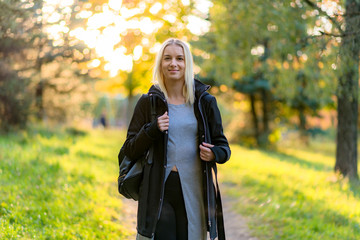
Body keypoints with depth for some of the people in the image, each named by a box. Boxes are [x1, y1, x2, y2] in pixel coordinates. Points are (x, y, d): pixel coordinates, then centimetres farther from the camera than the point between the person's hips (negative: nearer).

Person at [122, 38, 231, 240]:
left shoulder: (205, 102, 7)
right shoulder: (148, 102, 5)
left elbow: (223, 146, 11)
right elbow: (130, 150, 5)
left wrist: (214, 153, -12)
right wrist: (151, 130, -12)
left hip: (194, 189, 1)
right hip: (159, 189, -1)